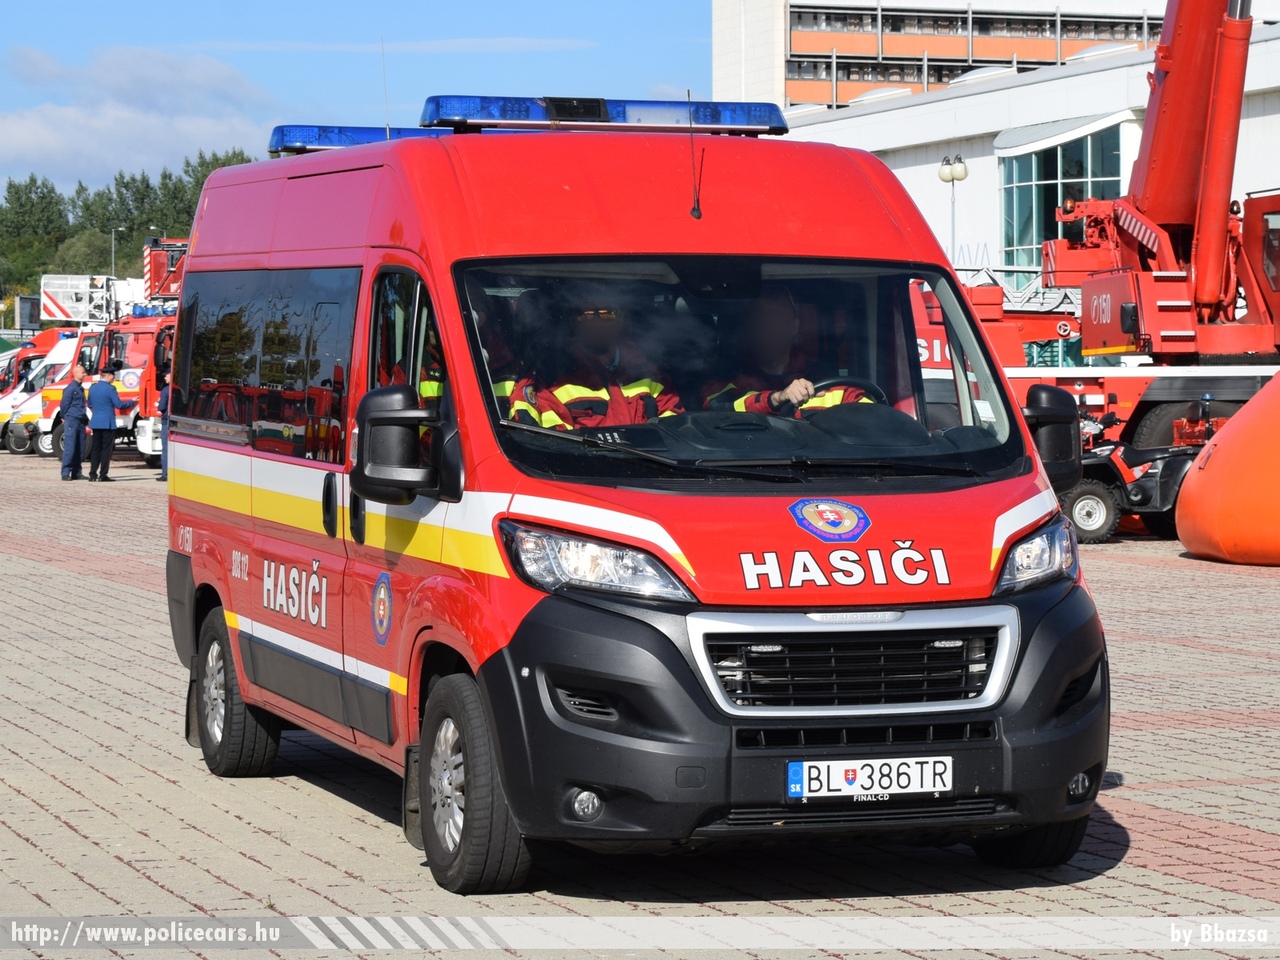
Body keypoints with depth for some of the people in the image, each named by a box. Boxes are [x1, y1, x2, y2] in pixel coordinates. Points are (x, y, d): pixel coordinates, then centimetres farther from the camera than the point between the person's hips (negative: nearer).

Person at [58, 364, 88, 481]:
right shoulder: (70, 388, -9)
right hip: (71, 420, -8)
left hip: (80, 422, 8)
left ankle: (77, 473, 13)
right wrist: (65, 418, 1)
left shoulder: (81, 388, 16)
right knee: (69, 448, -9)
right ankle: (65, 473, -8)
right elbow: (64, 405, -7)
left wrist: (85, 418, 16)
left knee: (80, 449, 8)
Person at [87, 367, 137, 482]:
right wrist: (132, 402, 2)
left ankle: (93, 474, 8)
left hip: (95, 422, 7)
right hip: (107, 423, -7)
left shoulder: (92, 388, 8)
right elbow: (119, 405, -12)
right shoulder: (110, 388, -13)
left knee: (96, 449, 10)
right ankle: (103, 475, -4)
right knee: (106, 449, -2)